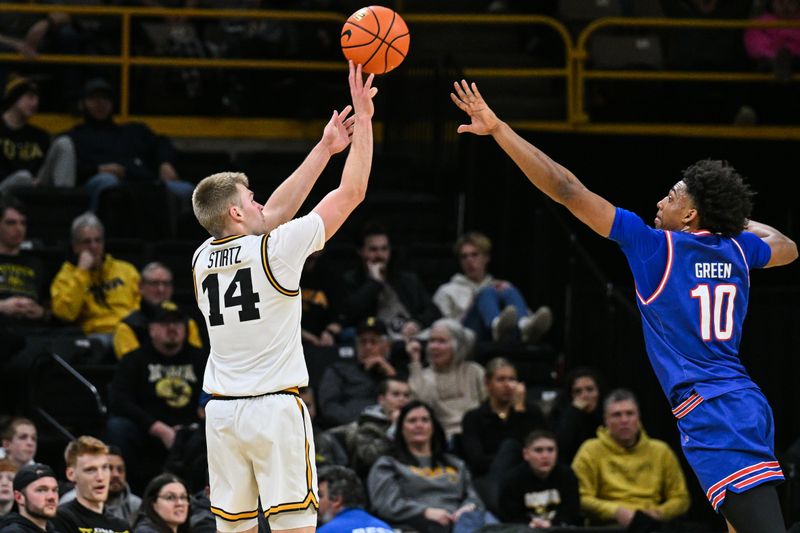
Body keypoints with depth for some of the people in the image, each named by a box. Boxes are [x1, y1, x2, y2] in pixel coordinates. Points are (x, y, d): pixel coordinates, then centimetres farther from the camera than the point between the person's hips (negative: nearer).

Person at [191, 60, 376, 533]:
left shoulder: (204, 258, 8)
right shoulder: (274, 250, -9)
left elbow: (274, 213, 20)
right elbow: (352, 193, -3)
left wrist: (325, 149, 24)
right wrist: (363, 118, 5)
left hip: (222, 411, 6)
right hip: (276, 407, -6)